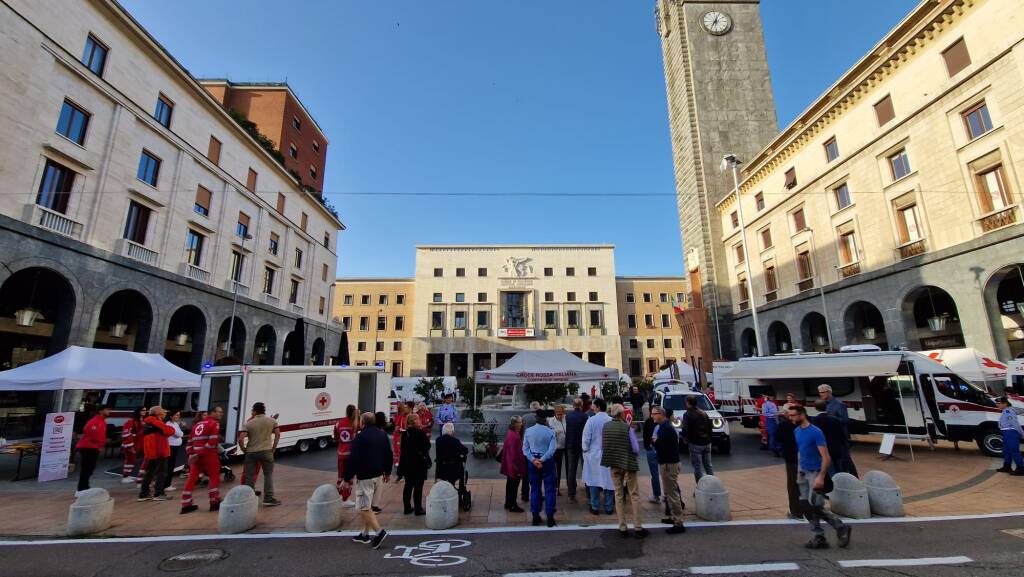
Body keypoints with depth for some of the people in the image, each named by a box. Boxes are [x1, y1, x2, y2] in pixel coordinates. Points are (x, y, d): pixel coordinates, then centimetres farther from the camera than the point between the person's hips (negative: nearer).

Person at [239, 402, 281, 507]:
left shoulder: (248, 423, -2)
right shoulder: (272, 421, 3)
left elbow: (241, 439, -11)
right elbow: (277, 434, 3)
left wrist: (243, 450, 4)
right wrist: (273, 448, 11)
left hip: (251, 453, 0)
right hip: (266, 451, 0)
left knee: (249, 477, 11)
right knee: (268, 475, 8)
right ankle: (268, 498, 5)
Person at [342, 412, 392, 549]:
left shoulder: (360, 437, -15)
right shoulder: (383, 435, 7)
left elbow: (353, 459, -16)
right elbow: (389, 455, 13)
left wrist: (348, 477, -7)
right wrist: (387, 472, 23)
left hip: (365, 477, -7)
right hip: (379, 475, 7)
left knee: (364, 507, -2)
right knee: (368, 505, 19)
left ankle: (379, 531, -12)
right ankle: (365, 534, 24)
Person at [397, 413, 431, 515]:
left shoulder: (405, 433, 0)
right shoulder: (420, 433, -18)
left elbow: (403, 448, 7)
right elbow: (427, 445, -9)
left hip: (406, 463, 6)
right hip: (419, 463, -6)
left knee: (408, 486, 15)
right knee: (418, 487, 4)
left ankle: (407, 507, 24)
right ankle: (418, 509, 10)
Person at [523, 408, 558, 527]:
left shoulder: (528, 431, -3)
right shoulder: (550, 432, -11)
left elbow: (525, 448, -4)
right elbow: (552, 449, -15)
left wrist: (533, 459, -10)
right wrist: (542, 460, -13)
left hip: (532, 462, 3)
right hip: (547, 462, -3)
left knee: (535, 489, 13)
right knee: (549, 489, 7)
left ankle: (535, 517, 18)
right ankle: (550, 518, 10)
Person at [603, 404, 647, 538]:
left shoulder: (605, 427, -5)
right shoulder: (627, 428, -17)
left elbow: (602, 446, 2)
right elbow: (636, 449, -13)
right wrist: (627, 451, 7)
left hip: (614, 465, 4)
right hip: (628, 464, -4)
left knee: (619, 495, 14)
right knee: (634, 495, 9)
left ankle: (622, 528, 19)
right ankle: (638, 527, 13)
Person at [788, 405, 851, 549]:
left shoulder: (816, 432, -17)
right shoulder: (797, 432, 7)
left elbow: (825, 457, -18)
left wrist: (821, 477, -23)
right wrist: (798, 472, 15)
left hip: (815, 473, -7)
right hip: (803, 473, 7)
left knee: (816, 507, -8)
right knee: (806, 507, 7)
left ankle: (841, 527, 15)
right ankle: (818, 538, 16)